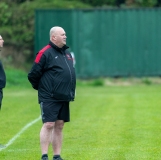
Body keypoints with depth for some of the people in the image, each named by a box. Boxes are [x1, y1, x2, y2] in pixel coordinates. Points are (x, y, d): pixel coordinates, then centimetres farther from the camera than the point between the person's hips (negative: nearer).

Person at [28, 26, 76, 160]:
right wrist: (41, 88, 2)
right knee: (48, 125, -10)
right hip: (49, 98, -7)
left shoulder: (67, 53, 15)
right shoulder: (45, 53, -9)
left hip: (64, 98, 7)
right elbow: (33, 75, -9)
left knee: (59, 126, 9)